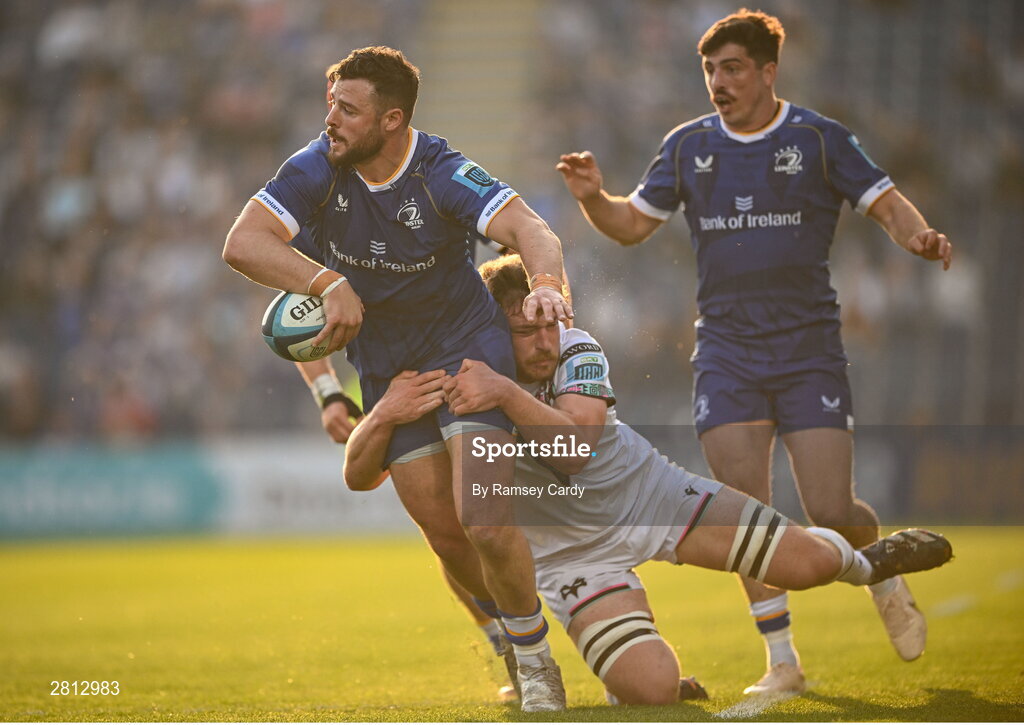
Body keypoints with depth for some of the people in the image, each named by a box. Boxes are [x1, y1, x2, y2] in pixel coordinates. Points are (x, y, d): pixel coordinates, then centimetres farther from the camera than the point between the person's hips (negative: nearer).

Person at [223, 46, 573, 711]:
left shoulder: (443, 175, -21)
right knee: (447, 538, 4)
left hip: (467, 345, -4)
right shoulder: (318, 169, -12)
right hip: (385, 368, 4)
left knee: (486, 528, -17)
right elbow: (242, 243, -20)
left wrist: (547, 282, -56)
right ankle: (511, 644, 29)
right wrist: (329, 284, -33)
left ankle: (536, 664, 6)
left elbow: (528, 228, -33)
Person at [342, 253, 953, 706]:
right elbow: (358, 477, -24)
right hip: (575, 554, -1)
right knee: (653, 690, -23)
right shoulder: (445, 391, -21)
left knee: (808, 564, -2)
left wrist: (507, 393, -51)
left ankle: (865, 562, 36)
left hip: (650, 493, 2)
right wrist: (384, 414, -45)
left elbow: (575, 446, -35)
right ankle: (630, 680, 16)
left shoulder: (576, 351, -19)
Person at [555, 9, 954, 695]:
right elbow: (633, 222, 15)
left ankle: (883, 574, 27)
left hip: (809, 348, -2)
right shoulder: (688, 146, 8)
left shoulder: (819, 138, -1)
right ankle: (783, 660, 0)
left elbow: (887, 202, -2)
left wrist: (918, 235, -24)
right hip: (726, 350, 2)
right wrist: (594, 197, -6)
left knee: (831, 513, -8)